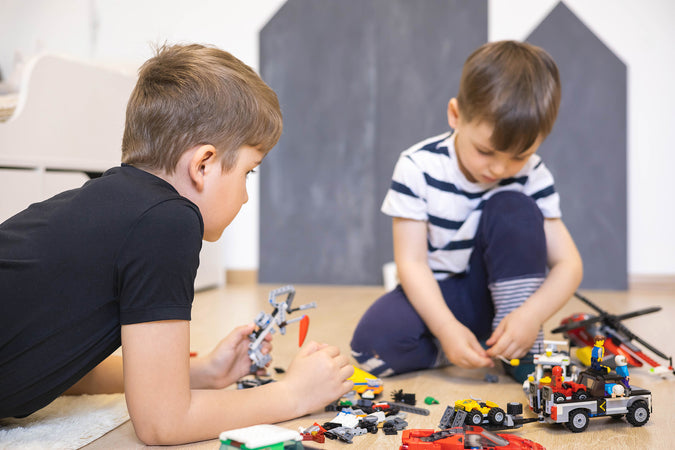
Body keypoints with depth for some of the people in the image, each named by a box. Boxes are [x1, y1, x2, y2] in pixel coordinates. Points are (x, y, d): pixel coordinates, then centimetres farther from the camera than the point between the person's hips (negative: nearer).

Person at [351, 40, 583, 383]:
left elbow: (568, 263, -14)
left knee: (514, 208, -25)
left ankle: (523, 352, -18)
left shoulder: (532, 177, -12)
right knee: (375, 339, -29)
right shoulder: (418, 168, -18)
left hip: (497, 291, 1)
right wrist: (446, 328, -32)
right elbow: (412, 261, -19)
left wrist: (531, 314, -33)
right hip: (436, 294, -1)